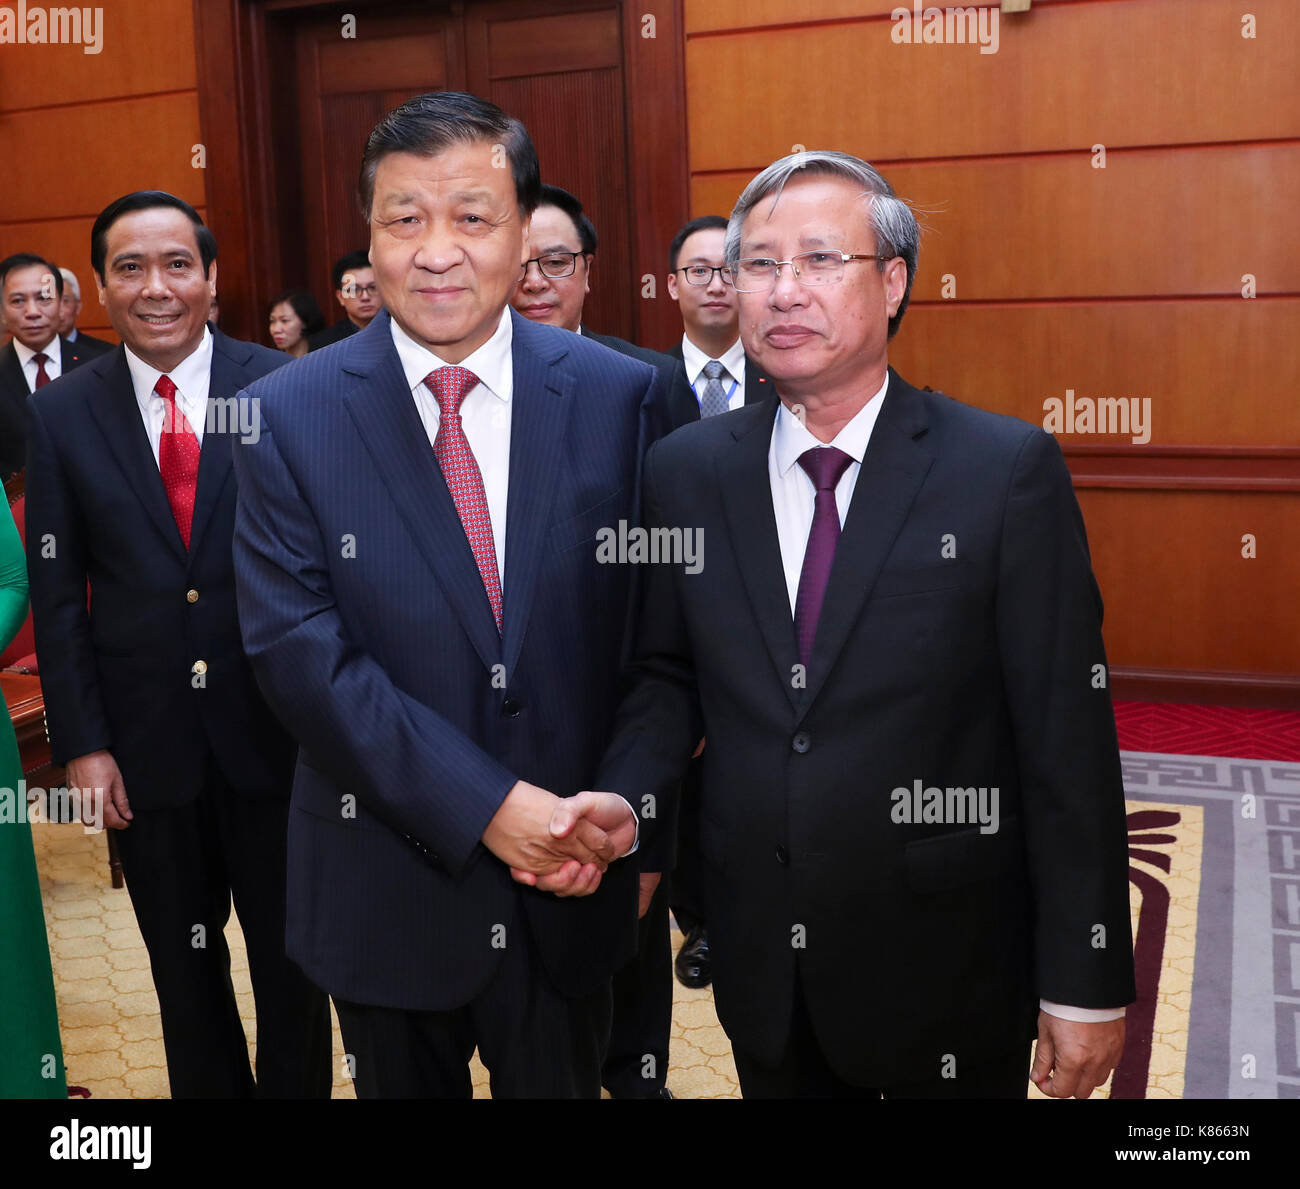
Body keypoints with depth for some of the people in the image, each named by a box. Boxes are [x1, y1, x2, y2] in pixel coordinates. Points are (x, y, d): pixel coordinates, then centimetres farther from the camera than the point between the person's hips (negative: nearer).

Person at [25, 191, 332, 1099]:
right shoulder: (62, 414, 0)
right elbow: (57, 594, 2)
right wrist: (82, 744, -3)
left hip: (274, 726, -1)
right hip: (147, 741, 2)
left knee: (291, 956, 14)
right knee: (185, 965, 18)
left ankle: (297, 1087, 35)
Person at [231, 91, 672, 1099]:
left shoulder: (623, 396, -5)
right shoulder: (287, 415, -8)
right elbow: (298, 648, -14)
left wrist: (631, 811, -11)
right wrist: (488, 805, -19)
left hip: (572, 883, 1)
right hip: (386, 889, 0)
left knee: (567, 1083, 20)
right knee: (404, 1086, 21)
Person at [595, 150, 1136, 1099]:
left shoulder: (1008, 470, -12)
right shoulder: (685, 471, -1)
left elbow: (1068, 741, -11)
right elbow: (669, 675, 7)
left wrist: (1087, 983, -10)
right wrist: (617, 804, -12)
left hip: (948, 983, -2)